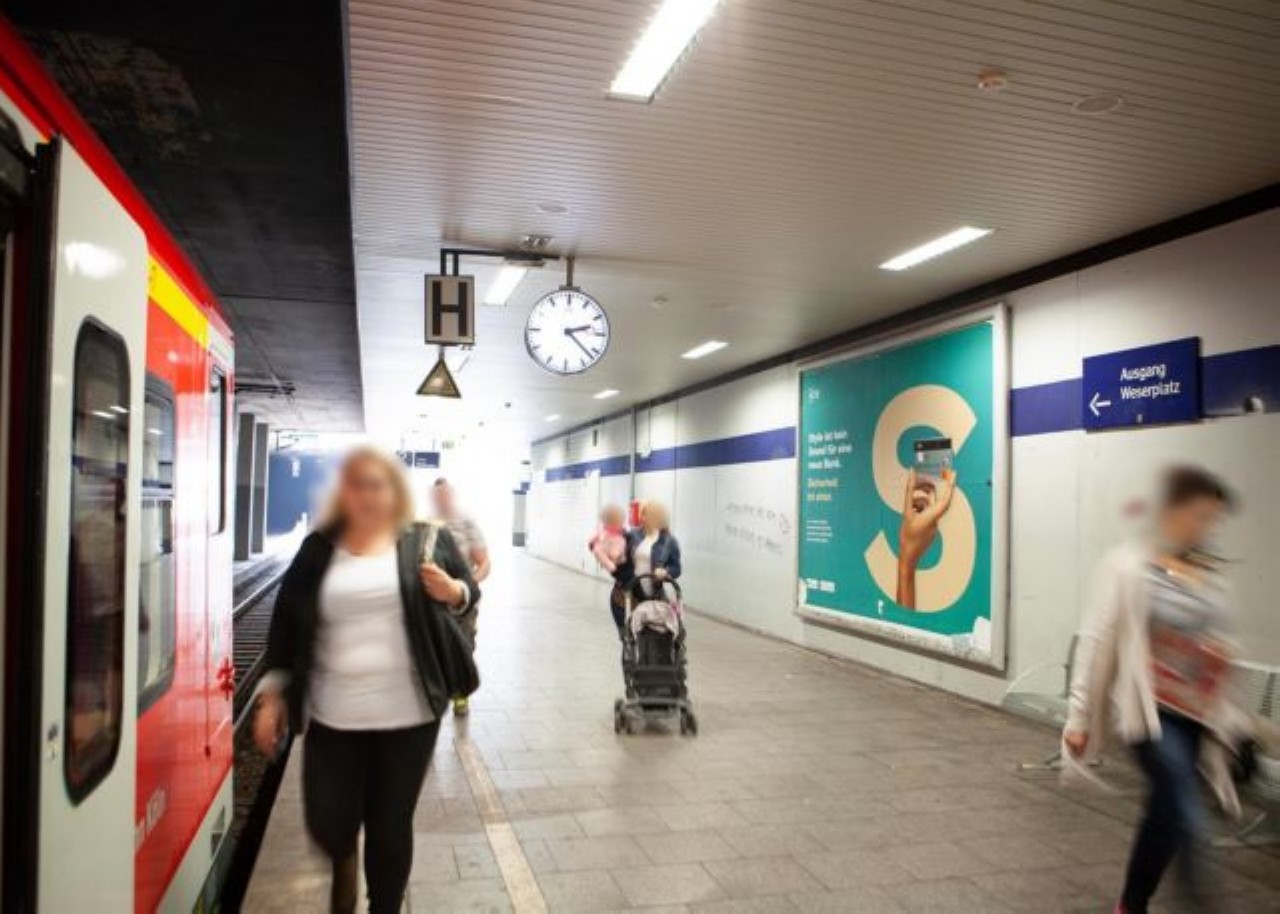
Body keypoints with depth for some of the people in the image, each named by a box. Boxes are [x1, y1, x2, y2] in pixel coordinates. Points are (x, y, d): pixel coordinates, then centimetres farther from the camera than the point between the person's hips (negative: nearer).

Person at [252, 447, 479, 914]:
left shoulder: (427, 539, 0)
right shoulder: (318, 548, 3)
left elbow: (469, 592, 8)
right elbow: (286, 624, 5)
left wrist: (452, 591, -15)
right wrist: (272, 695, 2)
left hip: (408, 713, -1)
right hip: (333, 715, 1)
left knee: (391, 827, 9)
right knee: (327, 824, 8)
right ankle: (344, 866, 45)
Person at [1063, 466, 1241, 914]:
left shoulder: (1210, 573, 7)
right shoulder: (1129, 566, -12)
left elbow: (1215, 647, 16)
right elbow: (1098, 641, -10)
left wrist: (1223, 715, 18)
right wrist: (1079, 715, -9)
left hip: (1196, 713, 6)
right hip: (1151, 709, -6)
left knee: (1166, 813, 13)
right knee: (1185, 820, -14)